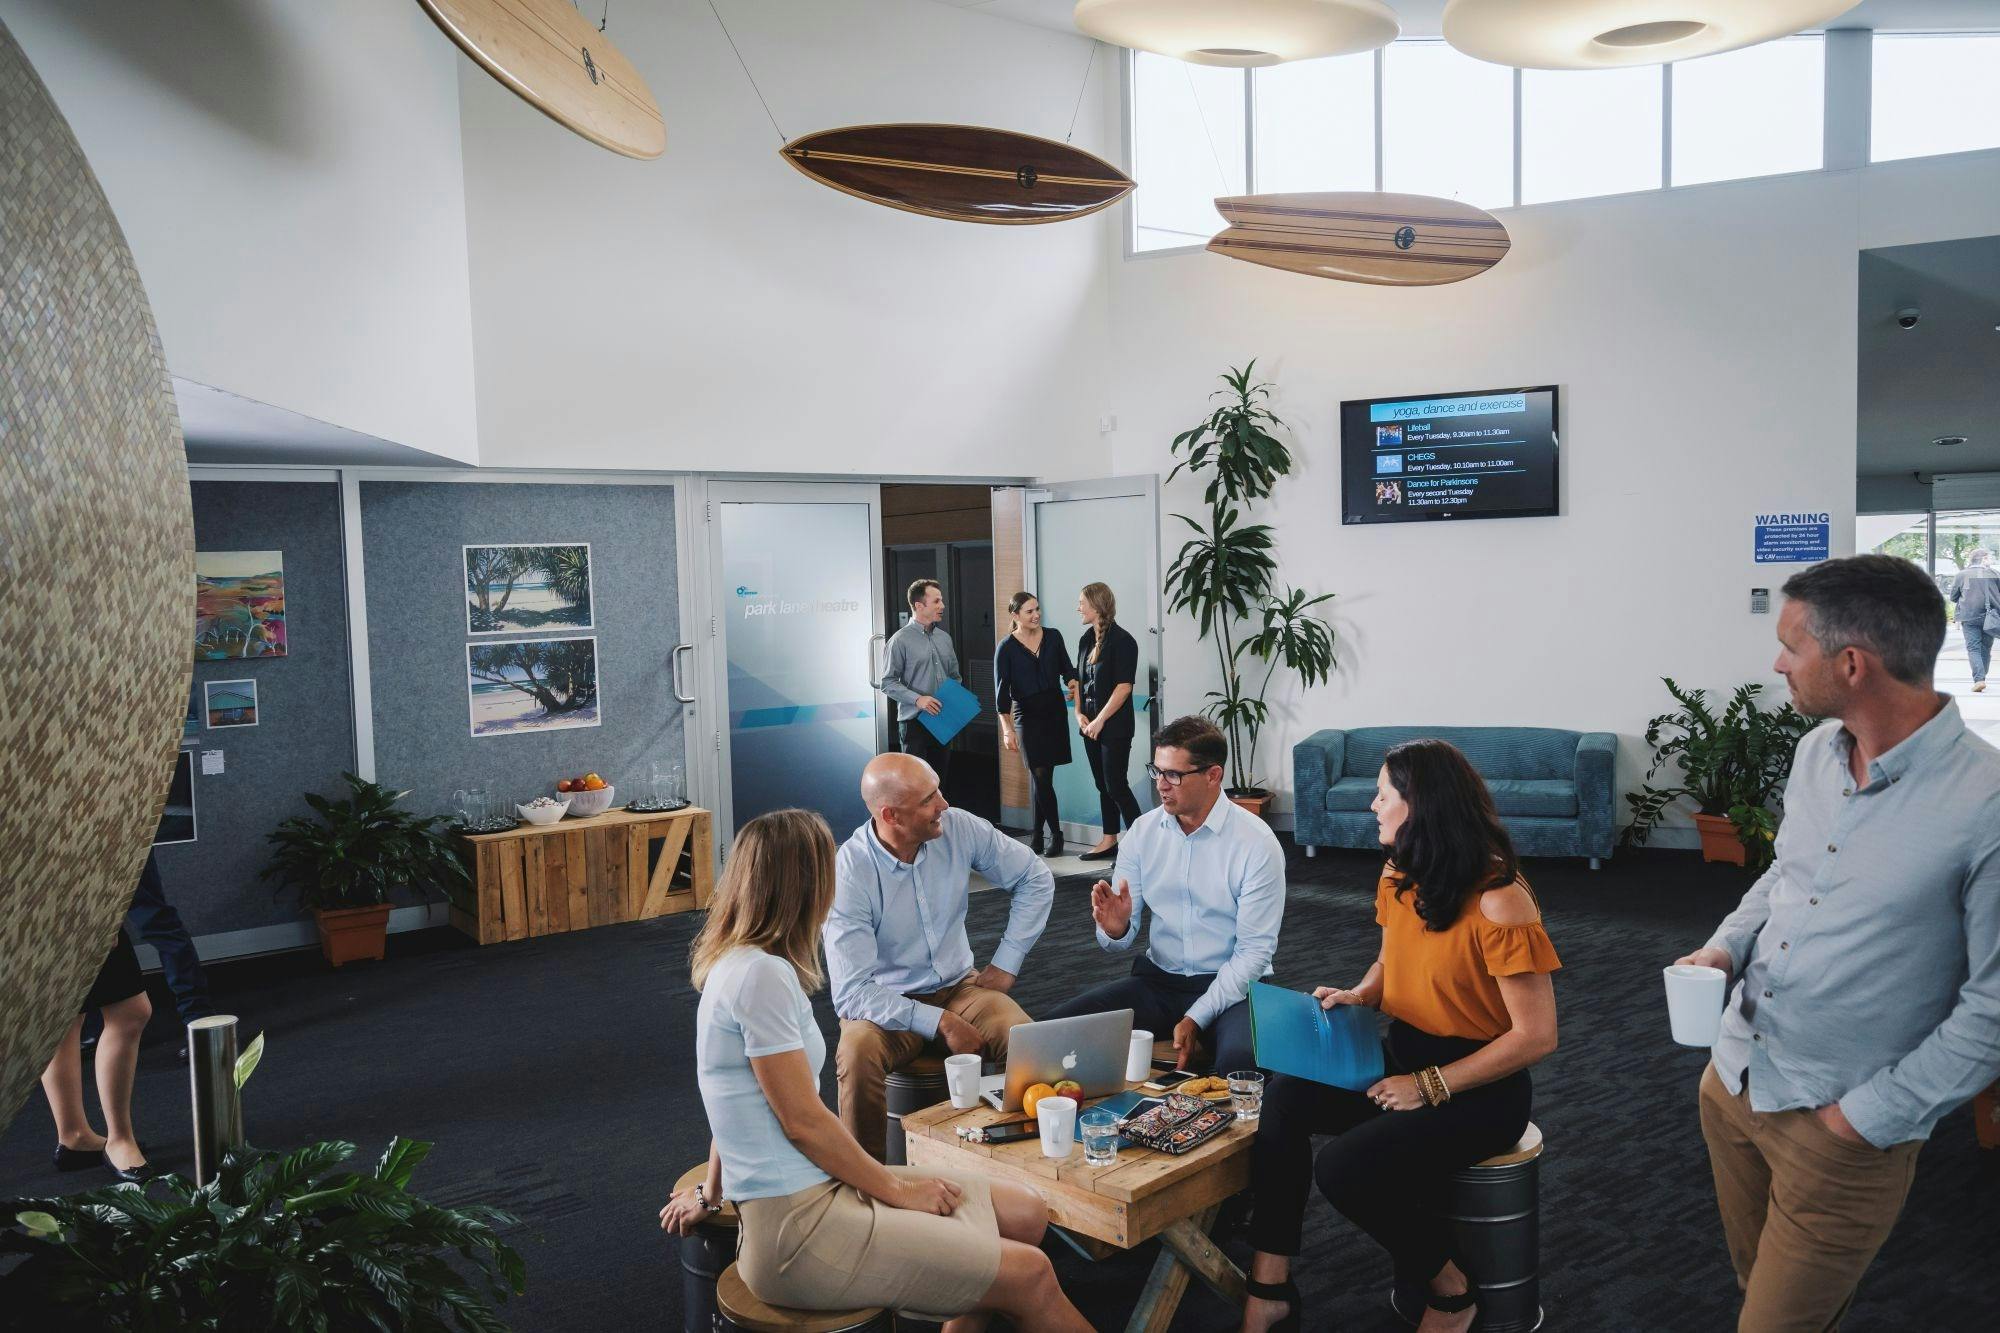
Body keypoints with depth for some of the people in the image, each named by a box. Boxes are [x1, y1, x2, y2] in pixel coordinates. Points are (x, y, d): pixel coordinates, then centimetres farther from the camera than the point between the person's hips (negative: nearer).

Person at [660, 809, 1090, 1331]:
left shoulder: (737, 965, 11)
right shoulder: (762, 974, -20)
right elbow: (802, 1121, -18)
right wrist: (899, 1189, -8)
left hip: (813, 1190, 10)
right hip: (797, 1229, -10)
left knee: (1026, 1213, 8)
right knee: (1030, 1276, -8)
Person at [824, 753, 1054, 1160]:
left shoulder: (958, 828, -8)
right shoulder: (847, 873, -20)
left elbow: (1036, 879, 7)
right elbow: (851, 994, -23)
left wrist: (1006, 962, 1)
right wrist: (940, 1023, -28)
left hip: (960, 987, 3)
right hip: (887, 1005, -3)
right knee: (858, 1053, -36)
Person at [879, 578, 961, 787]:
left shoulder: (944, 638, 12)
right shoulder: (901, 640, -8)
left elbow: (955, 676, 20)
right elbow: (888, 683, -11)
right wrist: (918, 699, -21)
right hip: (914, 721, -6)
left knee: (940, 778, 10)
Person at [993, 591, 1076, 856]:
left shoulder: (1053, 637, 3)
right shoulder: (1006, 648, -5)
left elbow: (1068, 670, 10)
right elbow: (1001, 691, -5)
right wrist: (1007, 728, -10)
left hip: (1055, 712, 2)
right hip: (1027, 715, -2)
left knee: (1040, 775, 5)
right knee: (1040, 775, -8)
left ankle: (1037, 836, 14)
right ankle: (1055, 834, 4)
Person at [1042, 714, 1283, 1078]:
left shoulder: (1257, 843, -11)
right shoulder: (1143, 831, 2)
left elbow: (1255, 951, -11)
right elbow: (1122, 942, 4)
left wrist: (1195, 1018, -20)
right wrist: (1116, 929, -21)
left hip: (1229, 986, -4)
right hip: (1158, 979, 4)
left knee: (1242, 1059, -37)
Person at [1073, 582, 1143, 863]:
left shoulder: (1122, 640, -12)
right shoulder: (1086, 640, 10)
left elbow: (1124, 686, -17)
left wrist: (1100, 720, -17)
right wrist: (1079, 713, 2)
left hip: (1115, 726, -7)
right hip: (1090, 726, 7)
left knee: (1116, 785, -7)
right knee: (1102, 785, 12)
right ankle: (1109, 842, 21)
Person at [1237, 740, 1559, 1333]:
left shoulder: (1499, 901, -22)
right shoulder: (1399, 876, 1)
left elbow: (1536, 1035, -20)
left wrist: (1431, 1087, -19)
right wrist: (1359, 994, -3)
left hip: (1479, 1086, -7)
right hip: (1403, 1055, 7)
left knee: (1344, 1169, -27)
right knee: (1282, 1097, -19)